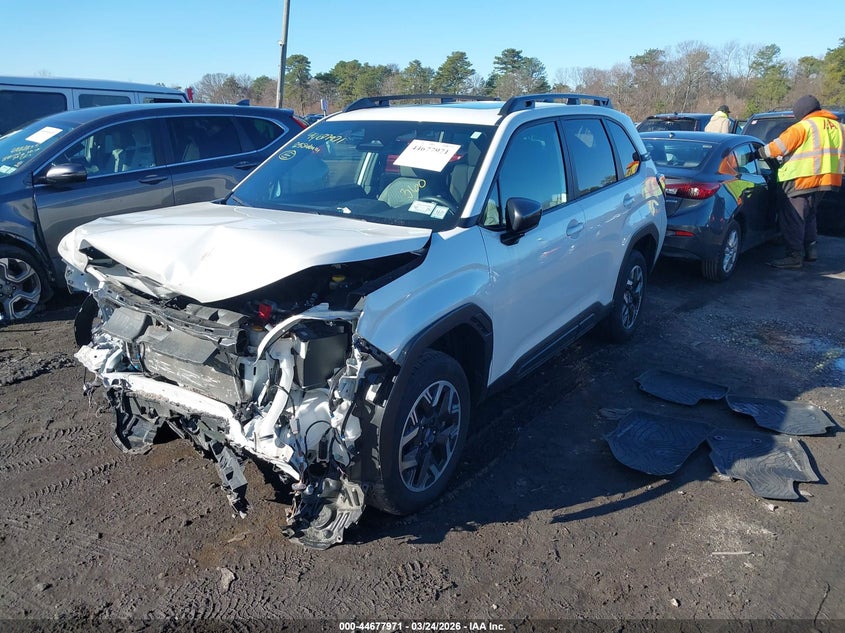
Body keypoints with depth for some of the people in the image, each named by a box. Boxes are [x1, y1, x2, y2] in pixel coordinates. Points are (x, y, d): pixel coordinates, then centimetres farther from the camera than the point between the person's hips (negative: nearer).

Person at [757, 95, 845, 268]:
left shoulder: (804, 127, -9)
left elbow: (779, 146, -12)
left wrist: (759, 153, -1)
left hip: (802, 179, -9)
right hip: (826, 179, 9)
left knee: (793, 218, -5)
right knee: (809, 215, 23)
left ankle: (795, 256, -7)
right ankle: (810, 249, 25)